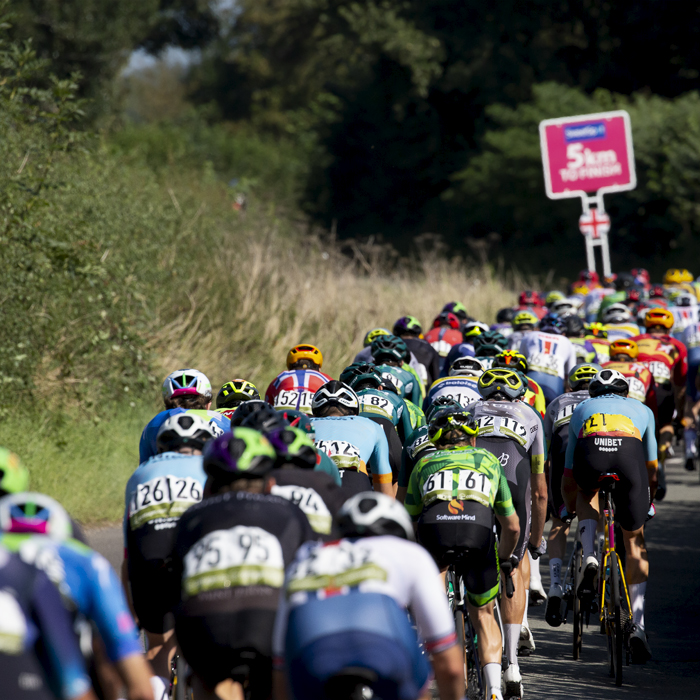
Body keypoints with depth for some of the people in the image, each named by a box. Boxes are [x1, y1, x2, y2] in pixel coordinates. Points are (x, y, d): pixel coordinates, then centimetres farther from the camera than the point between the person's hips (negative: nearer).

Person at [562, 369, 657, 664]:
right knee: (635, 541, 17)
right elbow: (652, 471, 46)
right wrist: (647, 501, 65)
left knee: (587, 495, 38)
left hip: (590, 455, 0)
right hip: (629, 454, 0)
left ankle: (589, 559, 13)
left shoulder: (581, 410, 39)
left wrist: (570, 507, 62)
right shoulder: (641, 409, 39)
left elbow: (568, 478, 44)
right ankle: (637, 624, 7)